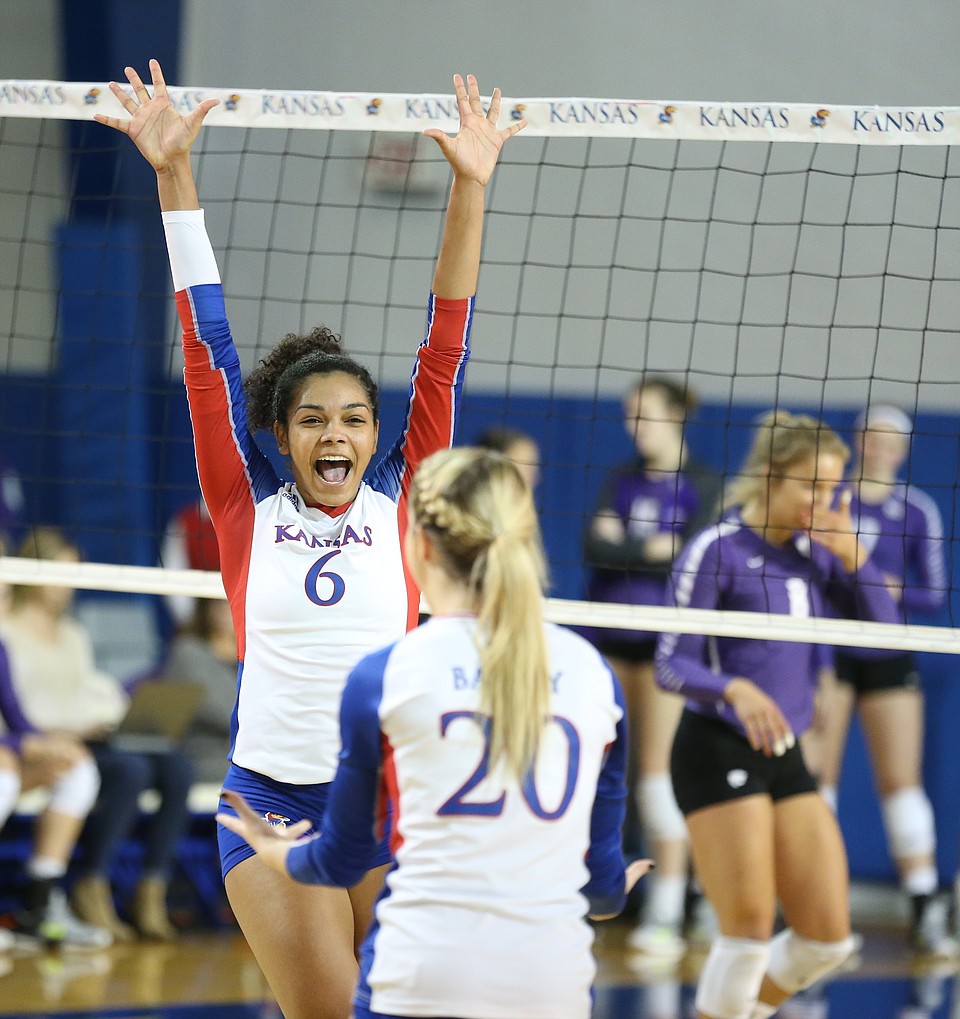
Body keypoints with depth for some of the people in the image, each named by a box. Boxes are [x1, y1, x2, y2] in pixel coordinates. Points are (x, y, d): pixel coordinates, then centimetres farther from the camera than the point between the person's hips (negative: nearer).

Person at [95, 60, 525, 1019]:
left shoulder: (401, 502, 5)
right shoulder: (248, 507, 4)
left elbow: (444, 351, 1)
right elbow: (207, 347, 2)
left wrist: (470, 189, -6)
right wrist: (172, 175, -1)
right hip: (273, 798, -1)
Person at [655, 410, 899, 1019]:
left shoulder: (814, 552, 10)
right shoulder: (717, 550, -9)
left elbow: (882, 628, 9)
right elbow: (672, 665, -13)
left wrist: (853, 558, -5)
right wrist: (735, 689, -32)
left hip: (785, 756, 7)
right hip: (718, 755, -7)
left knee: (827, 938, 4)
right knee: (750, 928, -11)